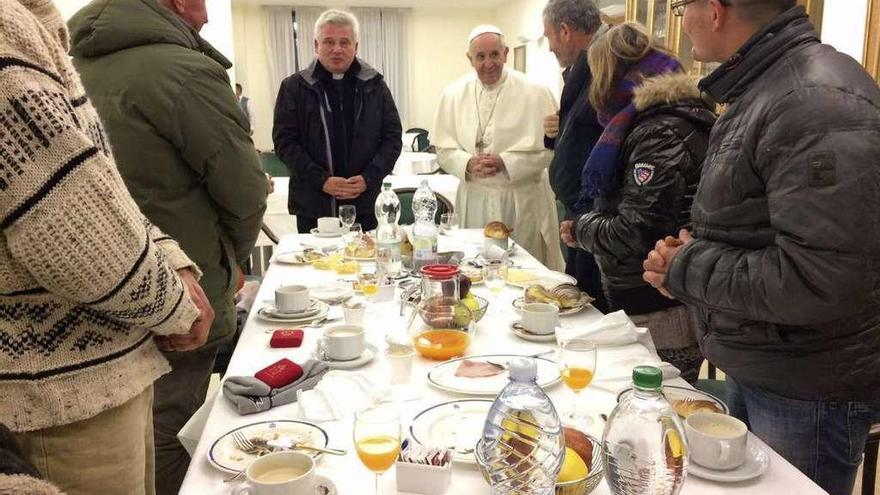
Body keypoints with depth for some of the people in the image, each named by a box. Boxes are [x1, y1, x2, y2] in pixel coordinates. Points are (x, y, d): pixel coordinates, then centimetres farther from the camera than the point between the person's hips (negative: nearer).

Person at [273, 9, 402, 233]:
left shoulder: (374, 85, 6)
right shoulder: (294, 87, 2)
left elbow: (392, 137, 6)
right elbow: (284, 141, -2)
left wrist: (368, 178, -9)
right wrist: (321, 180, -14)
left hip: (365, 204, 1)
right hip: (313, 206, -1)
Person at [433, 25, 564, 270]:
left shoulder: (535, 92, -5)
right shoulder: (453, 94, 4)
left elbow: (549, 147, -8)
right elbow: (443, 148, 4)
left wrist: (505, 163, -19)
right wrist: (468, 164, -15)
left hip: (523, 201, -2)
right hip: (473, 201, 2)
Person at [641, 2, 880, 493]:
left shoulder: (818, 102, -23)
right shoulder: (756, 93, 8)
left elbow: (821, 280, -30)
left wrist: (688, 271, -18)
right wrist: (694, 252, -1)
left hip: (809, 394, -9)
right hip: (753, 371, 9)